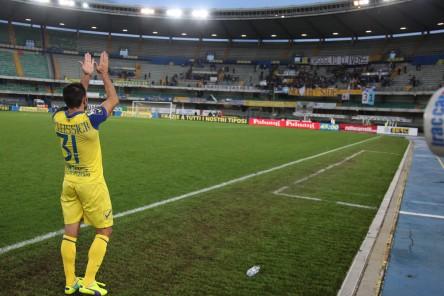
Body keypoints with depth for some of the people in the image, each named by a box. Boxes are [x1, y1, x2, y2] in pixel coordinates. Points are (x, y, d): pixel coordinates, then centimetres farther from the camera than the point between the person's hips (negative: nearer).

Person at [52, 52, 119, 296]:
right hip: (91, 183, -6)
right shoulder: (88, 120, -22)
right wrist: (104, 73, 1)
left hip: (69, 182, 6)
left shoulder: (58, 117, -4)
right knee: (104, 231, 8)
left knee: (70, 232, 11)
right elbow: (113, 100, -7)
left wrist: (87, 75, 17)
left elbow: (73, 100, 17)